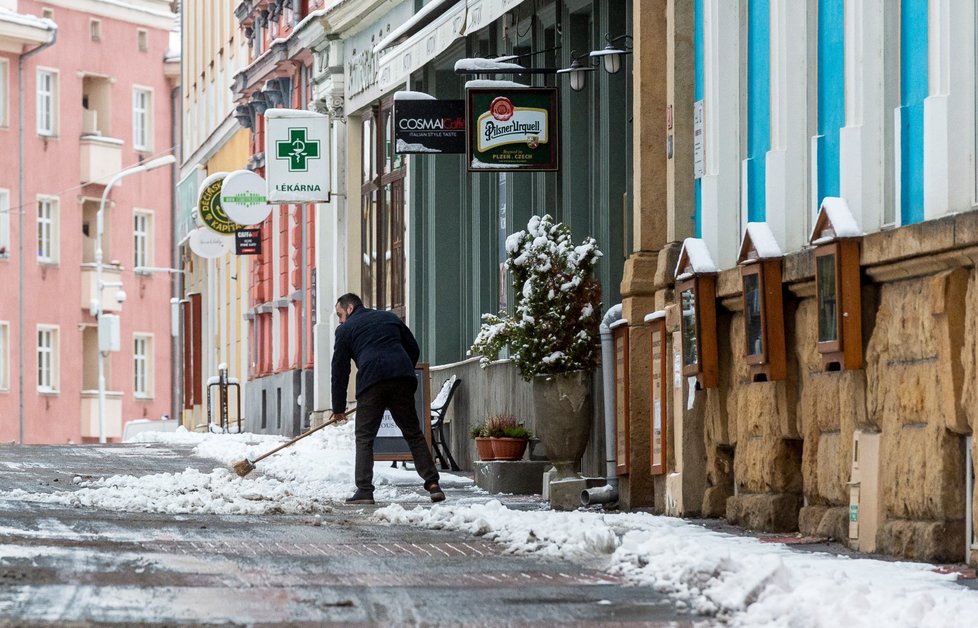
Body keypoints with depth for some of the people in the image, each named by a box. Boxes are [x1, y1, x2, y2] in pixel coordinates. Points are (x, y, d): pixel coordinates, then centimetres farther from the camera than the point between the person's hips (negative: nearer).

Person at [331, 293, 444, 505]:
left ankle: (364, 490, -4)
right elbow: (414, 350, 25)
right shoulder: (390, 318, 27)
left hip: (371, 383, -3)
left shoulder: (346, 329, 16)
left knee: (364, 437, 5)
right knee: (413, 434, 10)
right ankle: (433, 484, 2)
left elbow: (339, 369, 15)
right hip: (403, 380, 3)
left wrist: (338, 408, 20)